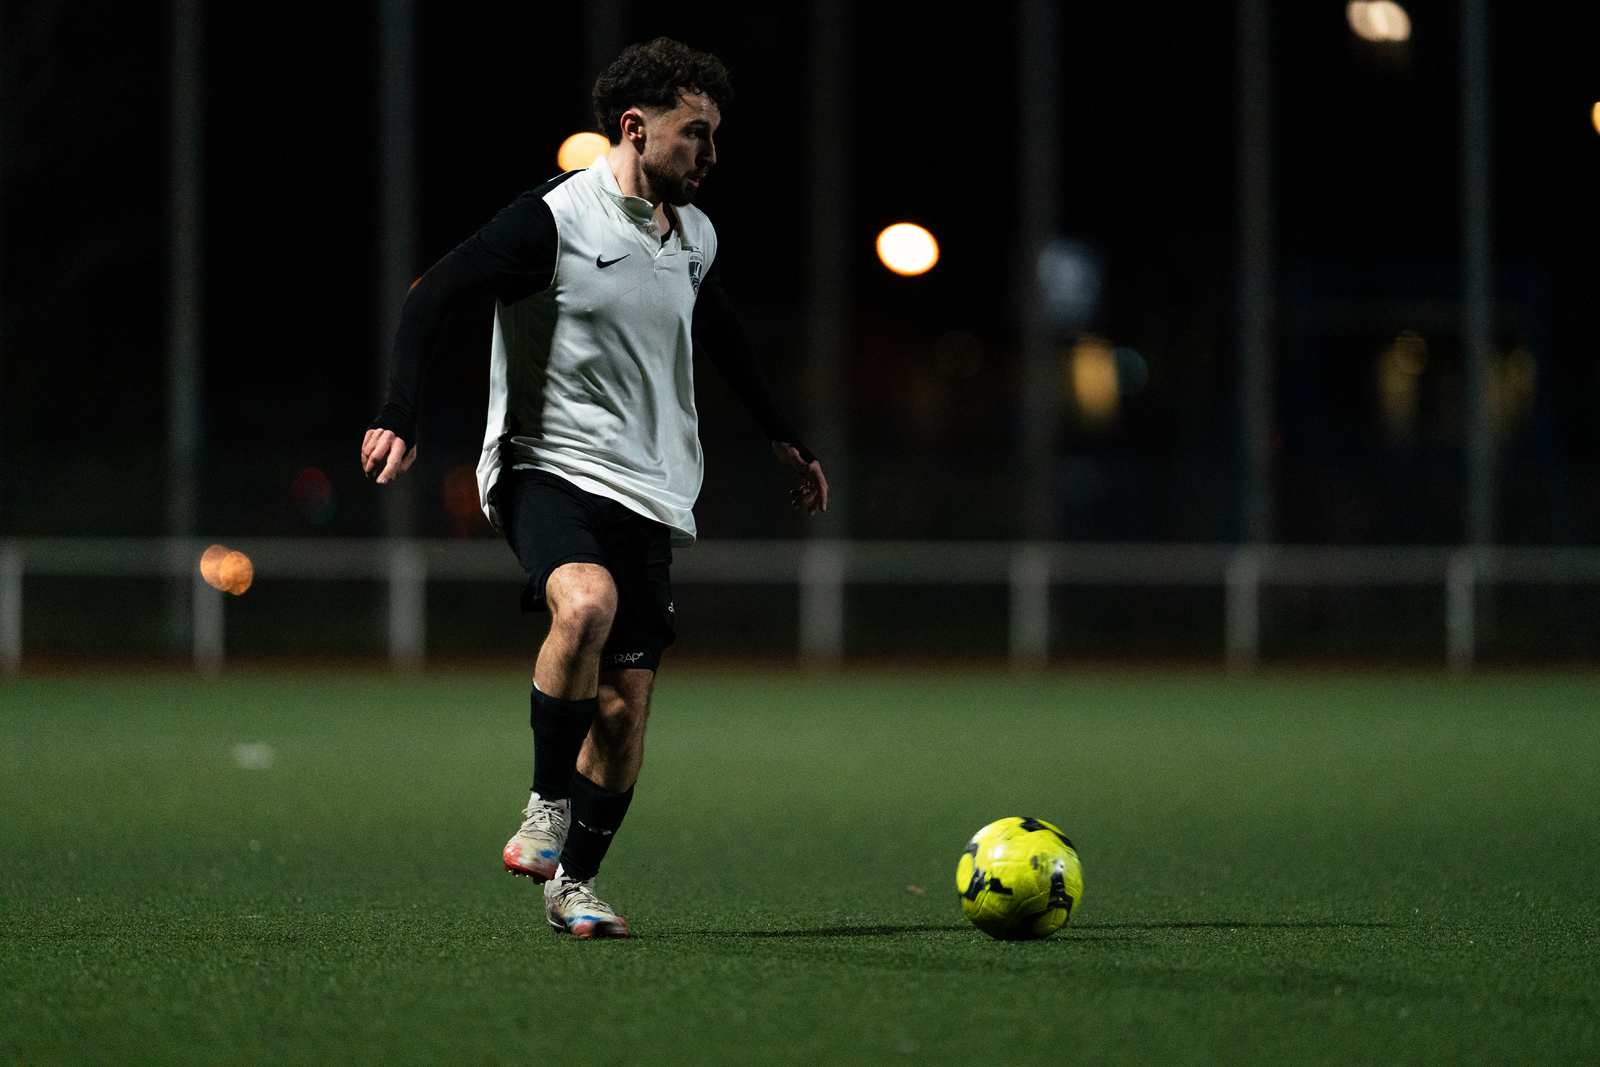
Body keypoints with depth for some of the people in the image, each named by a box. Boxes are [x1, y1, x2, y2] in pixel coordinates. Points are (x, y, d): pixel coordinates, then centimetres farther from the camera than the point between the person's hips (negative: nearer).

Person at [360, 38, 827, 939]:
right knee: (587, 603, -35)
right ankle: (547, 808, -18)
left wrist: (785, 436, 35)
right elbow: (434, 296, -9)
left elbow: (721, 334, 31)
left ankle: (574, 883, 15)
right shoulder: (554, 220, -10)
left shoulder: (696, 238, 11)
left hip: (649, 493, 6)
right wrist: (399, 418, -19)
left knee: (625, 705, 0)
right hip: (547, 468, -6)